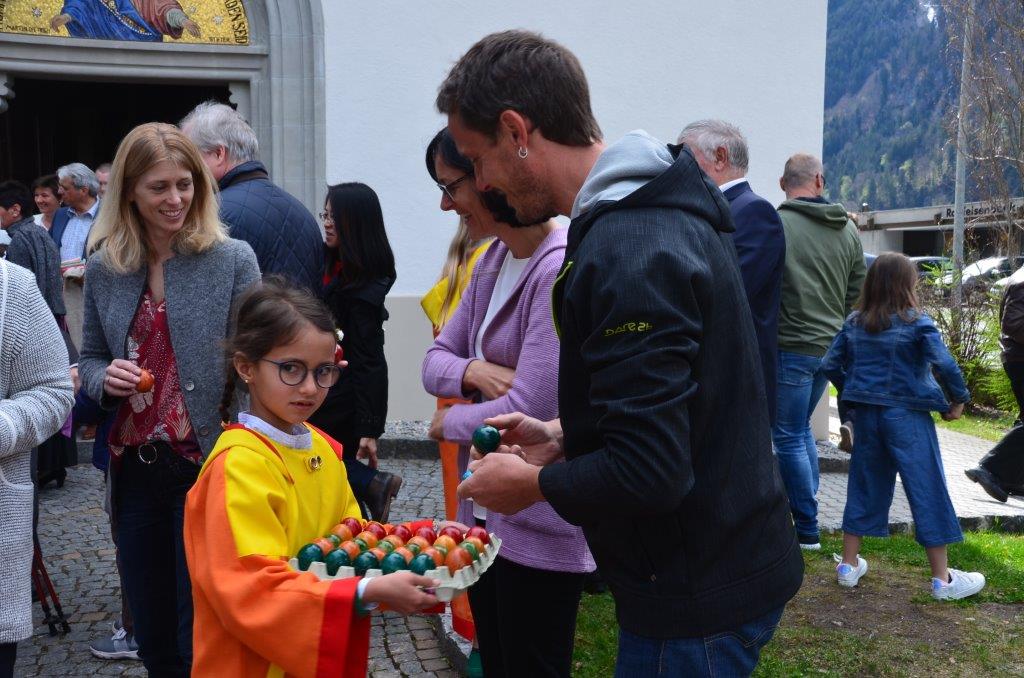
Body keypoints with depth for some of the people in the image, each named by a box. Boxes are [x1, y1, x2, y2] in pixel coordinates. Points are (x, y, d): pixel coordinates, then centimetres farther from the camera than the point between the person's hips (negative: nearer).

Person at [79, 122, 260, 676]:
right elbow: (90, 358, 14)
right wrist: (104, 378, -9)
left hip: (206, 465, -4)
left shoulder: (232, 260, -6)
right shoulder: (103, 269, 4)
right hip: (134, 469, 4)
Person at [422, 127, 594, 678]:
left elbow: (531, 412, -26)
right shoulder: (493, 260, 5)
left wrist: (449, 422, -8)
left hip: (538, 525, -8)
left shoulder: (562, 270, -23)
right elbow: (436, 359, 9)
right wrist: (471, 371, -14)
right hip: (484, 509, 8)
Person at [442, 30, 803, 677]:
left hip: (696, 602, -9)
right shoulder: (664, 210, 6)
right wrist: (564, 436, 9)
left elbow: (647, 475, -29)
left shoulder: (628, 253, -26)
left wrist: (530, 483, -12)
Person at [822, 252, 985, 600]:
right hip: (907, 415, -5)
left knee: (864, 486, 14)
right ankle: (942, 578, 9)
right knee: (928, 490, 3)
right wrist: (958, 400, -4)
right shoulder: (917, 323, -11)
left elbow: (830, 365, 5)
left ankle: (849, 564, 20)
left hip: (867, 414, 5)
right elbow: (945, 364, -18)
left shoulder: (853, 323, 4)